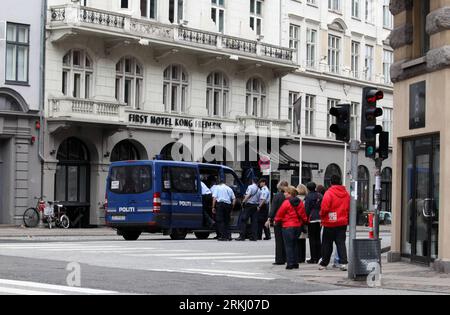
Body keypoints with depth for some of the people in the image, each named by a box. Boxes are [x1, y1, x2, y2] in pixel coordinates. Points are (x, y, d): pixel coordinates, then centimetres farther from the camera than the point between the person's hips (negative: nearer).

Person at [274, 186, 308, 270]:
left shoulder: (287, 202, -13)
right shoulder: (300, 202, 5)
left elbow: (280, 213, -6)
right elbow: (303, 214, 11)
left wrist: (276, 220, 12)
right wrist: (303, 222, 26)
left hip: (288, 226, -6)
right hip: (298, 226, 6)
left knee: (288, 245, -2)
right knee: (295, 245, 14)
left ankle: (290, 264, -6)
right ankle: (296, 263, 14)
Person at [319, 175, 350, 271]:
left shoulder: (329, 193, -14)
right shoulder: (346, 193, 3)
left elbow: (324, 208, -14)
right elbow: (349, 208, 8)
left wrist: (322, 217, 3)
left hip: (330, 223, -4)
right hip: (343, 223, 4)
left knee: (327, 244, 7)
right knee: (341, 243, 4)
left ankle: (324, 263, 15)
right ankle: (343, 262, -8)